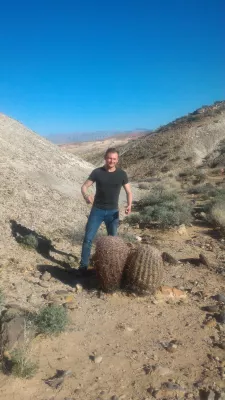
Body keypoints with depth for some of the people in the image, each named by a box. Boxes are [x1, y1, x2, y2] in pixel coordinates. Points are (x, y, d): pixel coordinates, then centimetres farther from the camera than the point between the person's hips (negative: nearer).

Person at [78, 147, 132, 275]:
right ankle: (83, 265, 9)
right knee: (88, 238, -3)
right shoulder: (97, 172, -5)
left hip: (113, 212, 1)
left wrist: (129, 205, -18)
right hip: (97, 210, -1)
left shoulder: (122, 174, -2)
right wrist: (86, 196, -27)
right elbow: (84, 186, -4)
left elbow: (129, 192, 2)